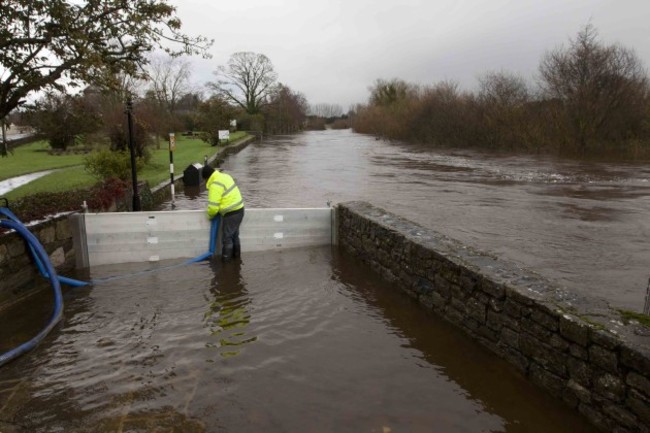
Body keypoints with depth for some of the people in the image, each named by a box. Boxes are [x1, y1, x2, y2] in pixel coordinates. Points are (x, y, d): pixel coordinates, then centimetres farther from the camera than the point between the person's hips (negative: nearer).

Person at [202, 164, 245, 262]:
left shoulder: (215, 185, -20)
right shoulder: (224, 176, 9)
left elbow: (213, 206, -19)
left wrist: (210, 215, 0)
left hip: (231, 214, -10)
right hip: (239, 209, 10)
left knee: (227, 237, 4)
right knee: (234, 234, 23)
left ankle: (226, 257, 14)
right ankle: (236, 254, 34)